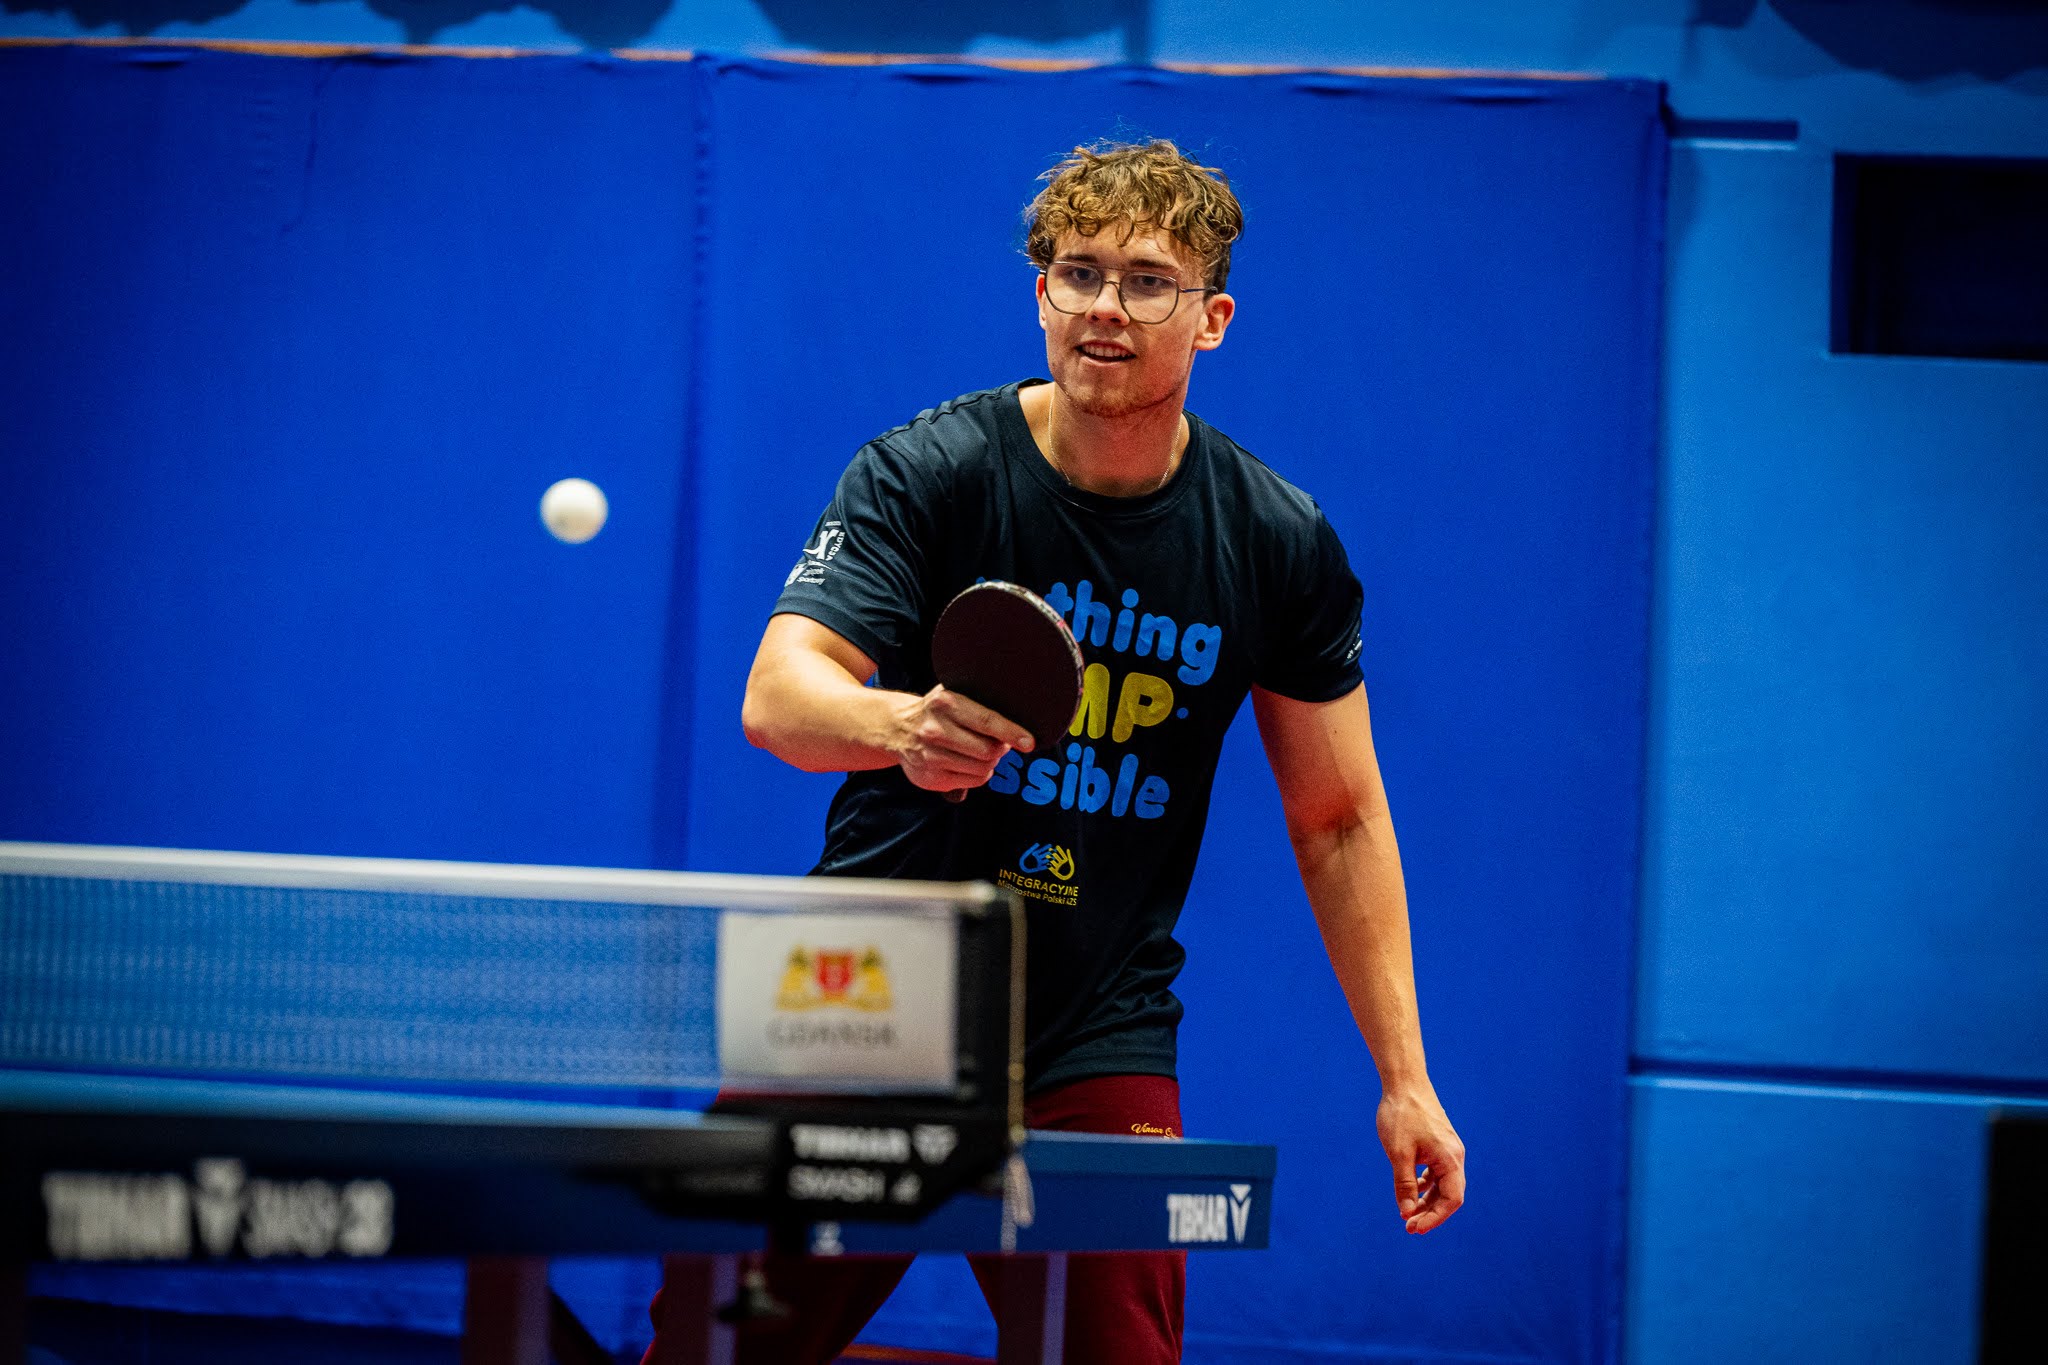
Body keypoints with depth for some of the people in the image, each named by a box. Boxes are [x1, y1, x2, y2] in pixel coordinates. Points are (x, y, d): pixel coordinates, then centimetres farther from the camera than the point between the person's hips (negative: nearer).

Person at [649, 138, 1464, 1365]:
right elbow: (777, 696, -20)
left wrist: (1405, 1079, 1)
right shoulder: (927, 473, -9)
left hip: (1098, 1047, 1)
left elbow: (1338, 817, 6)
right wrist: (904, 727, -43)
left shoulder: (1279, 543, -2)